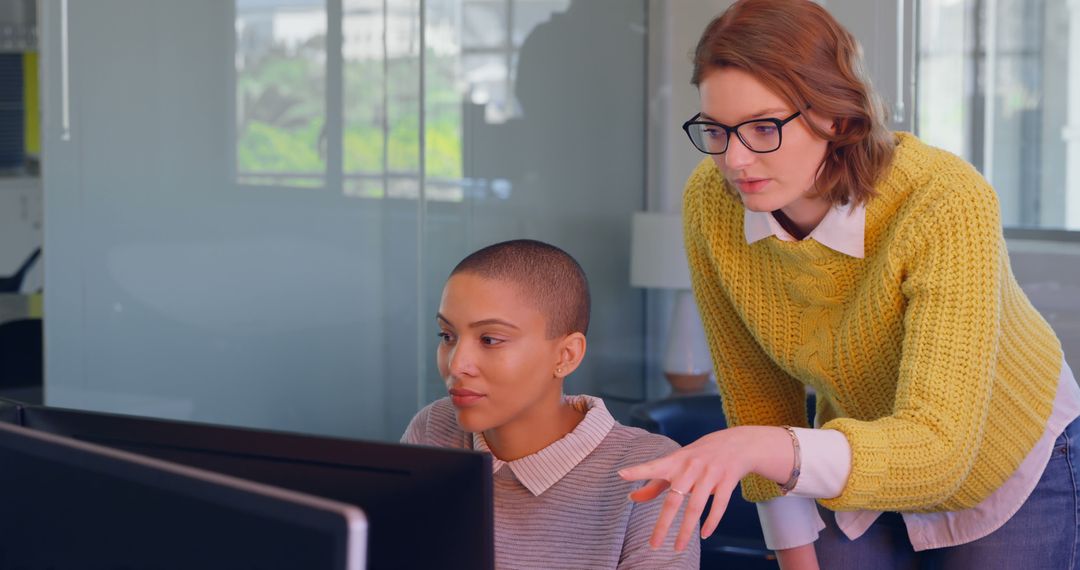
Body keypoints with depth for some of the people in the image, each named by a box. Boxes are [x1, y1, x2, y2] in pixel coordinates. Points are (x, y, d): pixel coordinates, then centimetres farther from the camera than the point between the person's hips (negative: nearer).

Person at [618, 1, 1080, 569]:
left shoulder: (948, 207, -36)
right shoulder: (709, 202, -22)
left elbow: (938, 449, -43)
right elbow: (755, 389, -7)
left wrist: (762, 447, -58)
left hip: (1012, 468, -3)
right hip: (860, 462, 4)